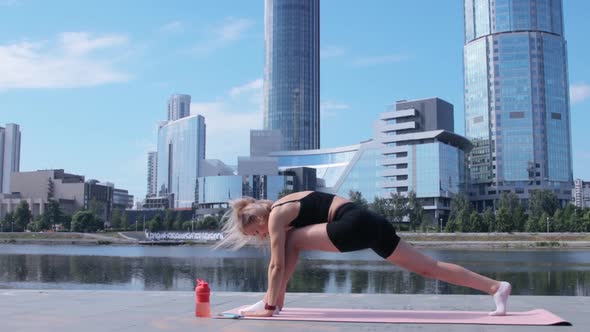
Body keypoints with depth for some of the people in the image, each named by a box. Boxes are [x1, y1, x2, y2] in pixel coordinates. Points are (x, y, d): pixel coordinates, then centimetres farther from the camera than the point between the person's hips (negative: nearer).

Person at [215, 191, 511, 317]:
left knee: (293, 240, -1)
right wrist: (278, 297, 28)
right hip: (370, 223, 10)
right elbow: (284, 264, 27)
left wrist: (269, 305, 1)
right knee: (428, 267, 8)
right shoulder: (285, 208, 24)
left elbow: (278, 265, -4)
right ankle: (495, 287, 8)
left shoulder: (276, 215, -2)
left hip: (356, 225, -10)